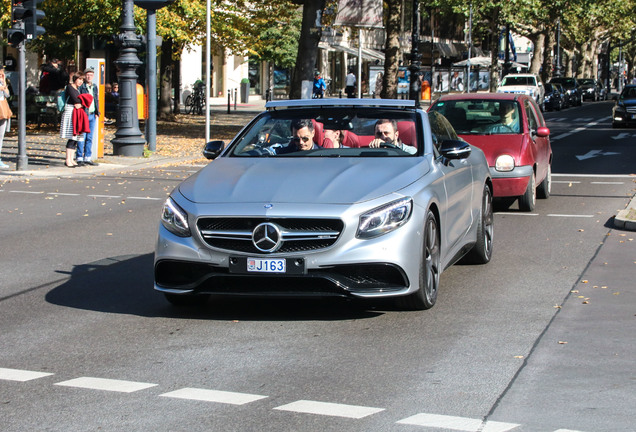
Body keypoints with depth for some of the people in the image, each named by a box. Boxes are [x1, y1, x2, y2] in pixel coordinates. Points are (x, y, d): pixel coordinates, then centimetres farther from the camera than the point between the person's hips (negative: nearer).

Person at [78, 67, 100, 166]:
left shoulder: (95, 87, 15)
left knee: (90, 138, 8)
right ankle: (80, 158, -3)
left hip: (92, 115, 6)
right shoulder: (81, 87, -4)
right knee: (82, 137, -6)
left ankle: (87, 158, 13)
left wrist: (97, 112, 12)